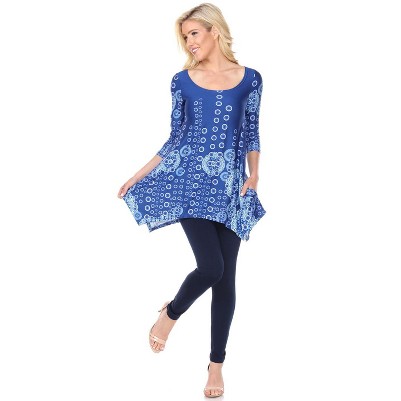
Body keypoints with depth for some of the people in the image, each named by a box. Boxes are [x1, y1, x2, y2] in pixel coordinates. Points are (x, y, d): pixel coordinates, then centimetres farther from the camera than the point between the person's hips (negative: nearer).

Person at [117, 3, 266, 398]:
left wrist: (253, 173, -6)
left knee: (226, 277, 3)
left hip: (230, 183, 1)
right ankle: (171, 312, 18)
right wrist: (139, 175, 7)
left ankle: (217, 362, 17)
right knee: (210, 266, -15)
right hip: (190, 177, -1)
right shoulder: (182, 80, 6)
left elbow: (251, 133, 9)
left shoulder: (249, 78, 6)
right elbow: (175, 137, 10)